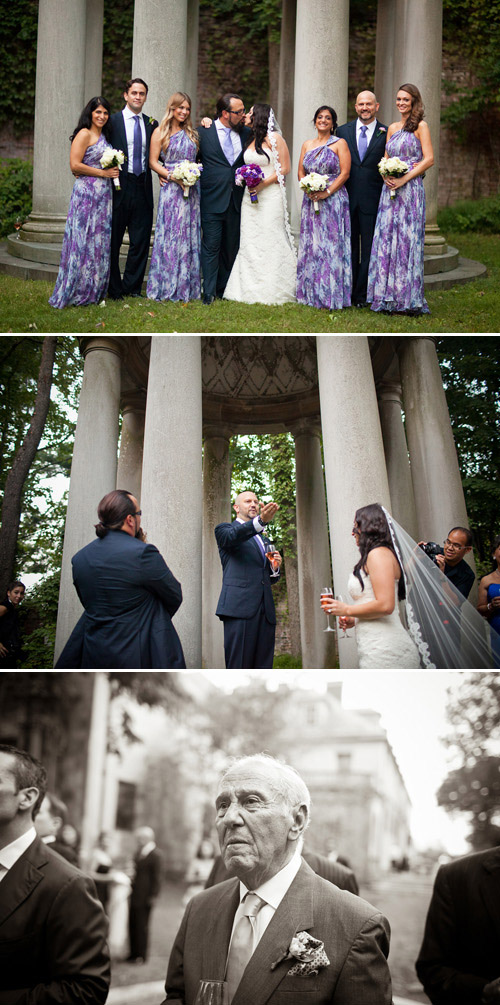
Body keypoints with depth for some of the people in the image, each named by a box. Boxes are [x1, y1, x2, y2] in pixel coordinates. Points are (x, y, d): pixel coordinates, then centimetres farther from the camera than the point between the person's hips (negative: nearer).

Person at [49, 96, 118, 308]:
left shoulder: (103, 135, 17)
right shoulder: (84, 134, -8)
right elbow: (75, 165, -16)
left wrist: (113, 169, 4)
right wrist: (103, 173, -13)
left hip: (103, 194, 8)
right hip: (86, 193, -8)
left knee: (100, 241, 9)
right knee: (83, 241, -7)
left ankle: (93, 291, 15)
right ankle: (75, 292, -2)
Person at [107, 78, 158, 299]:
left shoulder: (151, 124, 11)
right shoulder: (113, 121, 0)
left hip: (142, 188, 4)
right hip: (119, 187, -4)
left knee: (141, 241, 6)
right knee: (113, 241, 3)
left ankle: (132, 287, 16)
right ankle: (115, 289, 12)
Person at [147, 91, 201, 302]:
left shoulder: (191, 133, 16)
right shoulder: (160, 132, 3)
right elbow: (153, 162, -2)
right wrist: (172, 176, -14)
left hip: (191, 189, 5)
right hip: (171, 189, -5)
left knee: (189, 235, 4)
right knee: (170, 234, -7)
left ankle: (187, 286, 8)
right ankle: (166, 287, -2)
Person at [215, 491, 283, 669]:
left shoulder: (264, 540, 29)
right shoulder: (225, 529, 10)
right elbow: (233, 536, -15)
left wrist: (276, 567, 8)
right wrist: (261, 521, -33)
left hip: (265, 610, 6)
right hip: (240, 607, -6)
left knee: (264, 666, 0)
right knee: (238, 668, -13)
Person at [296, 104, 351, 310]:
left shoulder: (340, 144, 2)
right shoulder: (307, 145, 16)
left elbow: (345, 173, -6)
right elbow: (301, 172, 14)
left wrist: (327, 192, -15)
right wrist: (308, 189, -5)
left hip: (333, 200, -4)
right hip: (311, 201, 4)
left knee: (331, 244, -7)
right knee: (311, 245, 2)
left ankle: (332, 296, -5)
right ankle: (312, 293, 7)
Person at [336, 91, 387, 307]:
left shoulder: (386, 134, 2)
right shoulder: (343, 131, 8)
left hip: (372, 200, -2)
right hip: (347, 198, 2)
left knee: (369, 249, 2)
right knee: (349, 247, 8)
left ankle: (362, 295, 8)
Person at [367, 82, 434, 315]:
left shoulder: (420, 126, -1)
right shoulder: (392, 128, 17)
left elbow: (429, 159, -8)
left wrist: (403, 179, -15)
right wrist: (386, 176, -3)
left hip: (410, 189, -6)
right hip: (390, 189, 6)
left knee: (407, 240, -7)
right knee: (386, 239, 2)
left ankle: (406, 299, -3)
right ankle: (388, 297, 6)